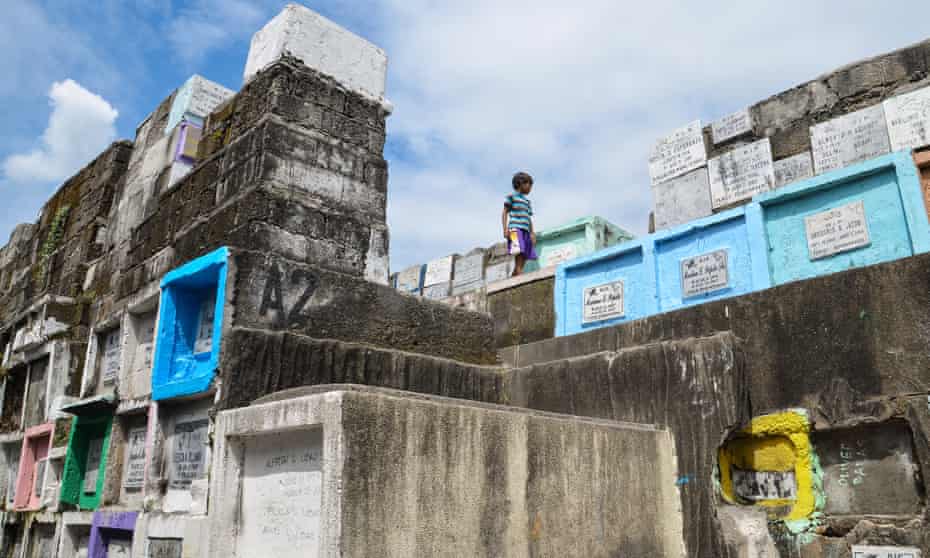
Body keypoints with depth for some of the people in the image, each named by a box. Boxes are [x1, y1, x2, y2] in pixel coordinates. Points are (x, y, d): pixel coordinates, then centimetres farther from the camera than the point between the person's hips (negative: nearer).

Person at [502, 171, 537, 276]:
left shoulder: (528, 202, 28)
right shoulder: (511, 197, 9)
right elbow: (505, 213, 3)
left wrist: (532, 233, 12)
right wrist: (505, 229, -9)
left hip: (525, 230, 7)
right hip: (515, 228, -7)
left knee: (525, 256, -5)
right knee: (519, 251, -24)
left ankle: (514, 276, -7)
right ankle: (518, 272, -32)